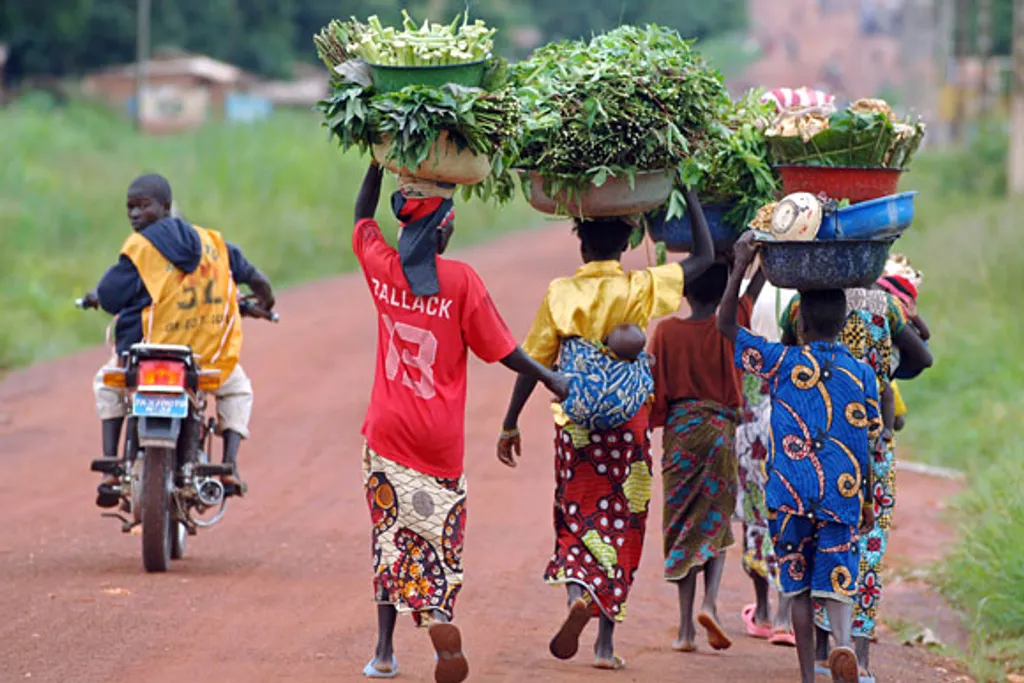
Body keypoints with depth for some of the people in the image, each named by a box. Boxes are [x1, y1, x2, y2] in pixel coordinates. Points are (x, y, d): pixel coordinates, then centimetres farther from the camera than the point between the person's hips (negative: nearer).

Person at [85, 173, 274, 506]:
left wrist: (95, 297, 19)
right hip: (212, 358, 3)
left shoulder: (140, 248, -9)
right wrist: (265, 304, 41)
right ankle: (230, 463, 12)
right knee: (237, 390, 34)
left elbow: (110, 297, -6)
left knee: (108, 384, 29)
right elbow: (254, 277, 19)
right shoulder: (213, 242, 7)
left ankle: (110, 468, 17)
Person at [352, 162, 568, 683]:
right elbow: (500, 348, -5)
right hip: (440, 438, -2)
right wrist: (550, 380, 8)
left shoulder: (382, 269, -2)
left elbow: (362, 219, 20)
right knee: (439, 530, 7)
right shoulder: (461, 280, -12)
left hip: (388, 430, 2)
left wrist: (379, 162, 28)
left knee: (391, 533, 10)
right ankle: (439, 616, -20)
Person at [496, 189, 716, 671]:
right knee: (620, 529, 7)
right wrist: (690, 196, 9)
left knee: (575, 522, 10)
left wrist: (510, 424, 7)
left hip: (575, 428, 0)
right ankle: (606, 643, 5)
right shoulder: (640, 289, -6)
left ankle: (578, 593, -21)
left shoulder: (560, 294, -4)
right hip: (627, 429, 0)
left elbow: (533, 363, -1)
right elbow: (704, 256, 3)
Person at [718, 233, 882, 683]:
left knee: (798, 586, 10)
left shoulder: (782, 363, -3)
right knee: (835, 579, 0)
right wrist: (868, 501, 15)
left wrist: (741, 267, 7)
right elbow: (869, 443, 5)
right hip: (842, 495, 0)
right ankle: (842, 642, -31)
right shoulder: (862, 374, 1)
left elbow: (725, 324, 5)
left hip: (789, 495, 0)